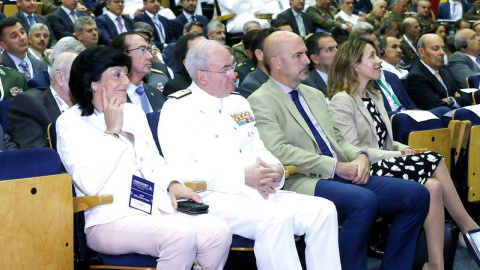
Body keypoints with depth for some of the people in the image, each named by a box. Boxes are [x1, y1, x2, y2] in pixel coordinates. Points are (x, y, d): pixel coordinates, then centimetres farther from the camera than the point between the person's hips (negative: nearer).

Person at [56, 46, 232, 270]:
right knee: (181, 237, -33)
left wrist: (172, 183, 4)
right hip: (110, 220, -6)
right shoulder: (69, 123, -1)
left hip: (156, 209, 6)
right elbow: (89, 184, -14)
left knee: (219, 231, -20)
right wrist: (112, 131, -9)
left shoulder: (134, 113, 18)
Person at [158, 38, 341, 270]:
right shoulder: (177, 110, -1)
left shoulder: (238, 103, 22)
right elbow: (184, 170, -12)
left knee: (323, 210, -14)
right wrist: (242, 177, -18)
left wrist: (276, 171, -4)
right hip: (215, 197, -7)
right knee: (275, 218, -34)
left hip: (259, 191, 7)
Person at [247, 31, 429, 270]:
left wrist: (359, 156, 1)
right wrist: (335, 166, -16)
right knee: (364, 200, -35)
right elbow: (278, 151, -14)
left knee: (417, 194, -8)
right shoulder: (260, 101, -2)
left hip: (343, 176, 8)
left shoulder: (315, 95, 23)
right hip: (302, 182, -8)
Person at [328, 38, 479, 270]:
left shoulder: (375, 96, 19)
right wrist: (397, 155, -15)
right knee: (433, 161, -24)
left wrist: (402, 148, 2)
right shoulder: (342, 100, -8)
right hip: (366, 173, -8)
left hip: (386, 166, 8)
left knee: (433, 186, -22)